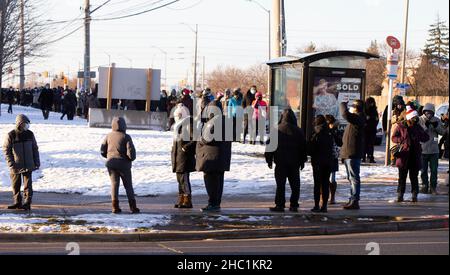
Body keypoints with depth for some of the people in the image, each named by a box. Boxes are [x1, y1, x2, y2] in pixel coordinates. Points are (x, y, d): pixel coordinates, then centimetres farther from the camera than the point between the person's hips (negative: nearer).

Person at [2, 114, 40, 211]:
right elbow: (6, 150, -4)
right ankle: (17, 202, 19)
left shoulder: (30, 134, 3)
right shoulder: (11, 135, -7)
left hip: (28, 166, 1)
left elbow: (35, 149, 10)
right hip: (16, 166, -1)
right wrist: (11, 163, -12)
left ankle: (27, 203, -3)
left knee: (28, 185, -4)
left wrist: (37, 162, 7)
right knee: (16, 186, 8)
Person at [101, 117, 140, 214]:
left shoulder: (109, 136, 1)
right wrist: (131, 158, 4)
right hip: (123, 164, -3)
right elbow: (131, 151, -17)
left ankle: (115, 206, -3)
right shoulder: (126, 137, -11)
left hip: (111, 163, 3)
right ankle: (133, 206, 4)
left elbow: (103, 151, 5)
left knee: (114, 184, 7)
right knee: (128, 185, 8)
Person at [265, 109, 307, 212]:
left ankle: (280, 205, -3)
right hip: (294, 163, 2)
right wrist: (302, 161, 16)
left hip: (281, 162, -2)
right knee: (295, 184, 8)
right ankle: (294, 205, 7)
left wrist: (269, 160, 4)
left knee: (280, 184, 0)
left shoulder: (276, 130, -5)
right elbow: (303, 147, 8)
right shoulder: (298, 131, 2)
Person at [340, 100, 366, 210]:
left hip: (353, 154, -11)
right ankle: (353, 200, 23)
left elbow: (345, 114, -33)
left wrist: (343, 104, -13)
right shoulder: (356, 119, 16)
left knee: (354, 177, -9)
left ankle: (354, 201, -9)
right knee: (351, 177, 16)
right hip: (349, 154, 11)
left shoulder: (358, 118, -16)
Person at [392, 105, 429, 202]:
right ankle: (400, 195, 9)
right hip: (404, 155, -2)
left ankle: (415, 195, 11)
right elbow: (394, 138, 1)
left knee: (414, 177, 5)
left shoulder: (417, 127, 8)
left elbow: (426, 138, 8)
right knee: (402, 176, 3)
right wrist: (402, 140, -17)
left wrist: (418, 136, -12)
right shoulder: (400, 126, -1)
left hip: (415, 155, 2)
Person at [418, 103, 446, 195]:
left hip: (434, 150, 2)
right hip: (423, 149, -1)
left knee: (434, 170, 2)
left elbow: (443, 132, 2)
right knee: (423, 170, 7)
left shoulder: (437, 120, 5)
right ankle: (425, 186, 18)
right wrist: (426, 126, -24)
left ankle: (433, 187, 10)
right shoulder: (420, 120, -3)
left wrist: (436, 126, -14)